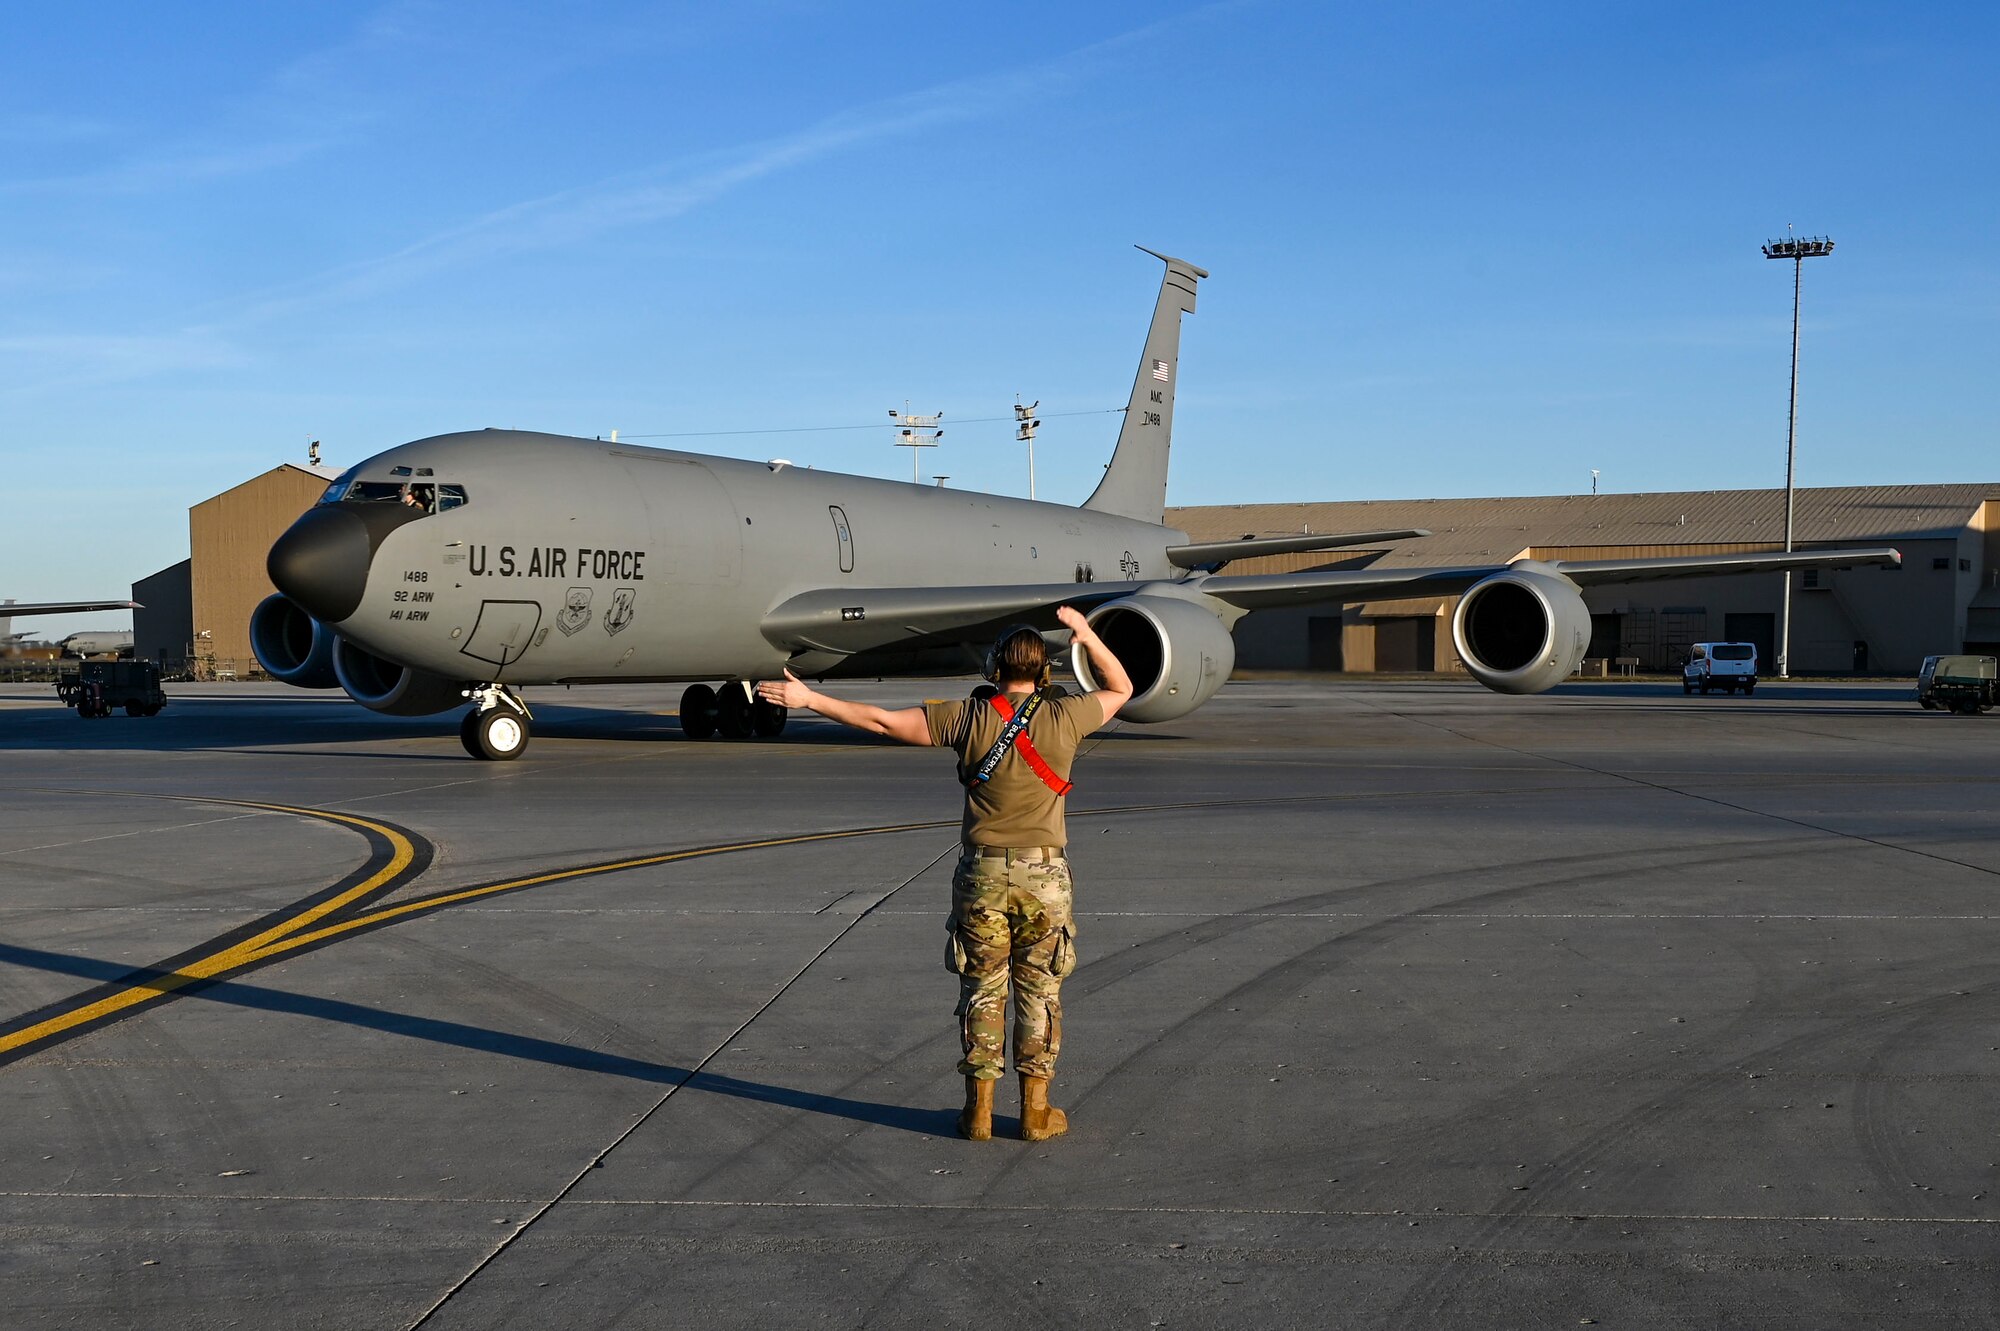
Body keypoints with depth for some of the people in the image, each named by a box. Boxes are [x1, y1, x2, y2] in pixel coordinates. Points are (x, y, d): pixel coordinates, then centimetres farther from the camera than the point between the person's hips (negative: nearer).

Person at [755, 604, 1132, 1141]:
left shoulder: (969, 717, -5)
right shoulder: (1065, 716, -4)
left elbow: (881, 721, -3)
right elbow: (1121, 689, 15)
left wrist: (809, 699, 4)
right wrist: (1087, 635, 17)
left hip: (982, 873, 0)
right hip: (1044, 874, 0)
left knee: (981, 990, 9)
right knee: (1039, 991, 9)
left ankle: (979, 1109, 15)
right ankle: (1036, 1111, 15)